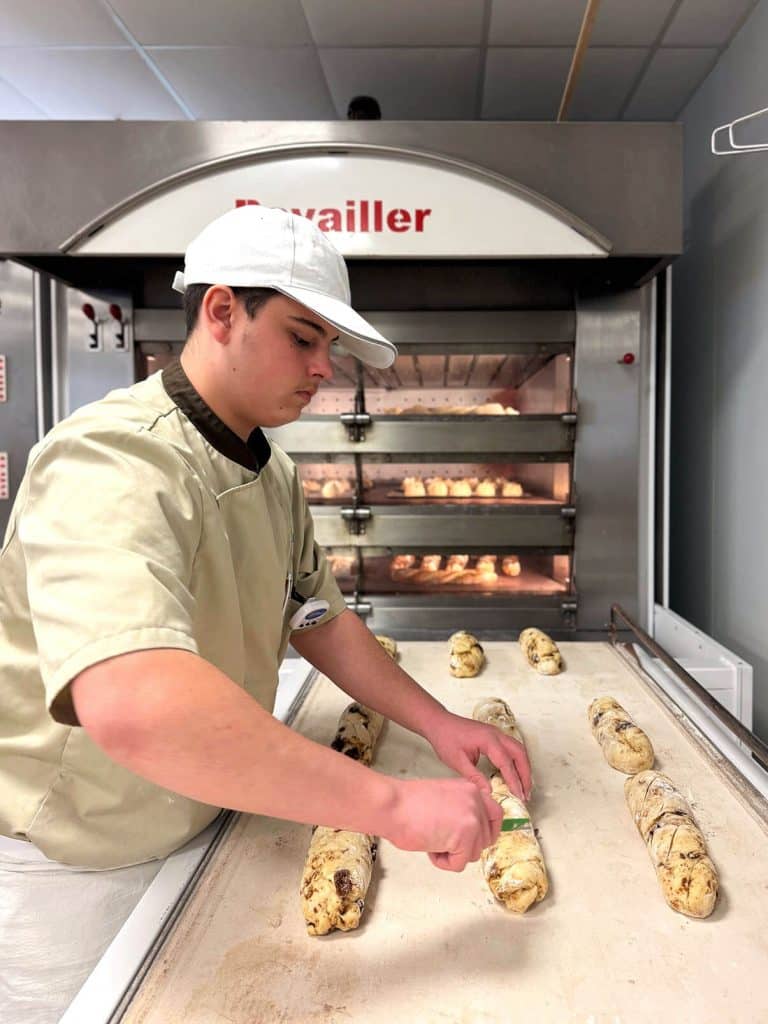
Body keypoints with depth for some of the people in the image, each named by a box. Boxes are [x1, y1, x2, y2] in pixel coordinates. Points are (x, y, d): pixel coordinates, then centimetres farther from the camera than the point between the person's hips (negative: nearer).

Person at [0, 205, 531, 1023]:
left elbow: (319, 619, 7)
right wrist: (395, 805, -43)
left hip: (188, 836, 7)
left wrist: (437, 724, -5)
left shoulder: (270, 473, 0)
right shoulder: (113, 463, -31)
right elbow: (131, 705, -46)